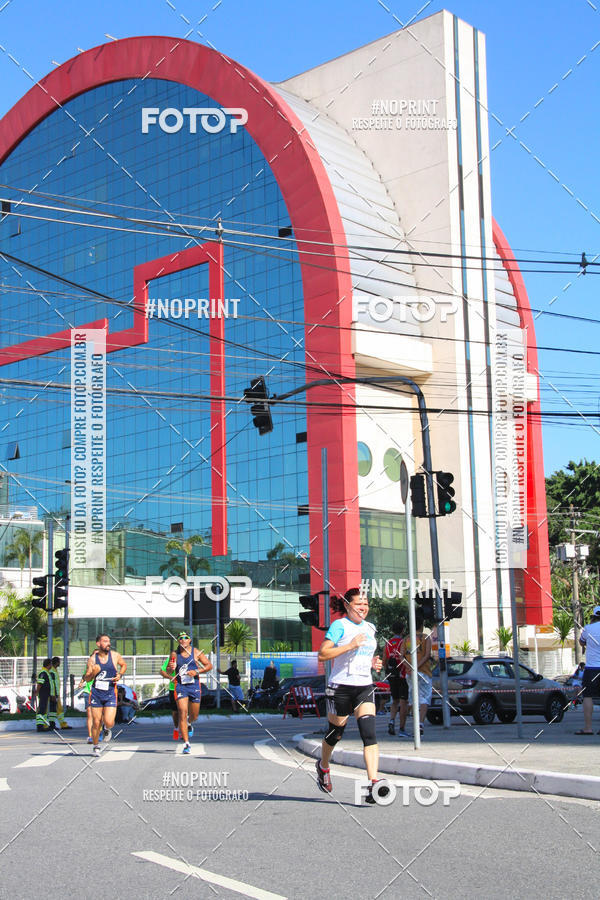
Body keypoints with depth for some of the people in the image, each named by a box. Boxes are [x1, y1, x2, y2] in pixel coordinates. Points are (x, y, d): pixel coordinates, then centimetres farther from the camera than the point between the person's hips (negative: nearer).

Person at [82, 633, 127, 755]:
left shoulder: (115, 655, -1)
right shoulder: (92, 659, -2)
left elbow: (124, 665, 19)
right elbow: (86, 679, 3)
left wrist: (120, 675, 1)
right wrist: (93, 673, -18)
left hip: (110, 694, 0)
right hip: (96, 693, 0)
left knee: (108, 722, -13)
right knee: (96, 723, 3)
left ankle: (108, 729, 24)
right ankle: (96, 746, 24)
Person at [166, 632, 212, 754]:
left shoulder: (196, 652, 0)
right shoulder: (174, 654, 2)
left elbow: (209, 665, 3)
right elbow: (169, 672, 11)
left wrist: (197, 672, -12)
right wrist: (170, 668, -13)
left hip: (194, 685, 1)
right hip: (180, 686, -1)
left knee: (194, 716, 11)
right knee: (182, 713, -15)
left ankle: (189, 725, 49)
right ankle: (186, 744, -13)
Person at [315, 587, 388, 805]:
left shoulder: (370, 628, 14)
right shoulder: (339, 625, -8)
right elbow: (322, 654, -15)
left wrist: (374, 662, 8)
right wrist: (350, 645, -22)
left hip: (364, 687, 5)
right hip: (340, 687, -5)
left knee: (369, 733, -13)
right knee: (335, 732, 12)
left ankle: (373, 785, -20)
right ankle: (323, 766, 43)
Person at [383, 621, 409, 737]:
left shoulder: (387, 643, 7)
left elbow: (384, 662, 8)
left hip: (391, 676, 5)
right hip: (403, 675, -5)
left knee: (395, 701, 18)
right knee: (403, 702, 1)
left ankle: (392, 721, -5)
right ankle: (401, 729, -2)